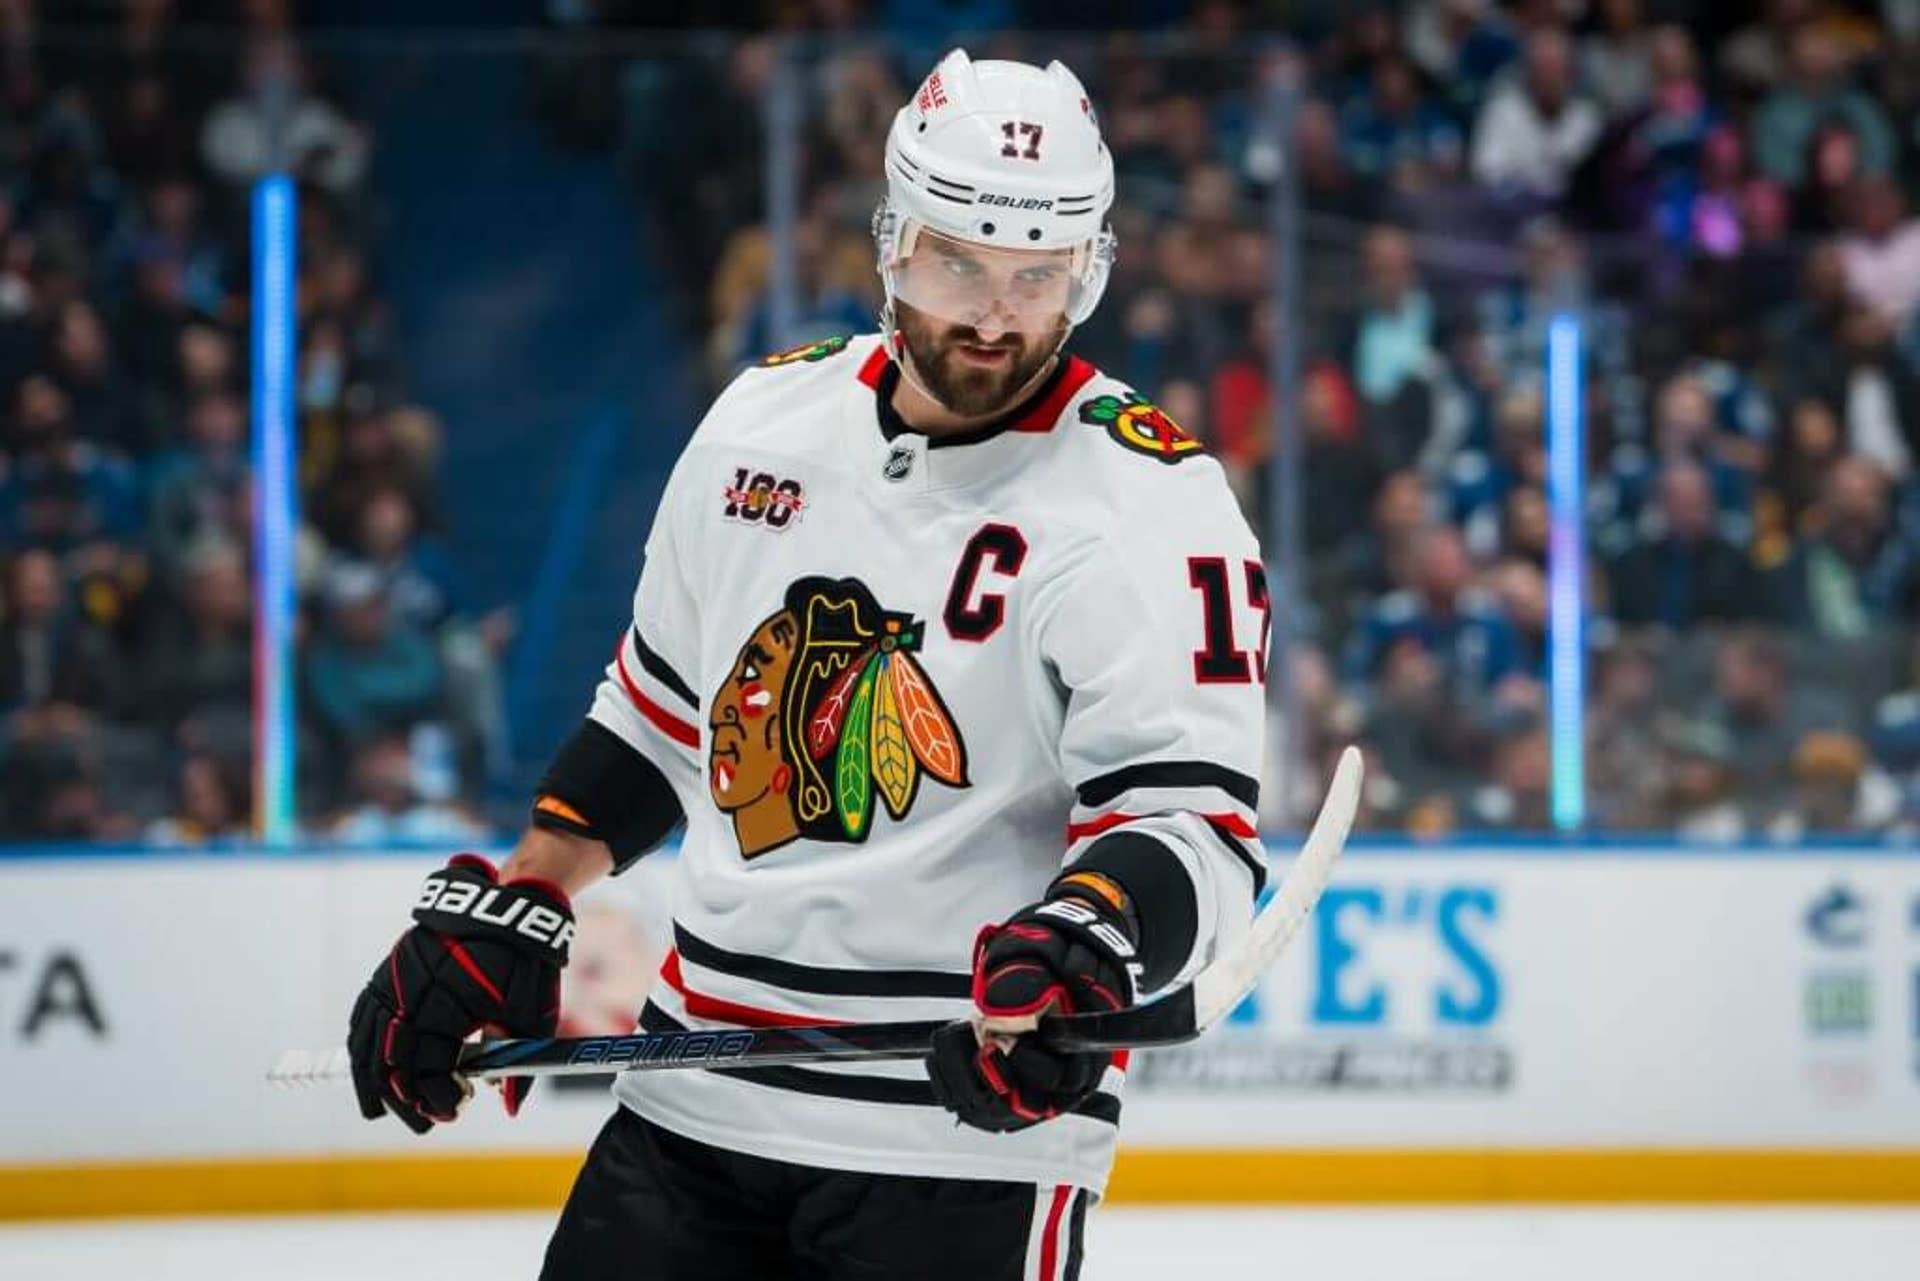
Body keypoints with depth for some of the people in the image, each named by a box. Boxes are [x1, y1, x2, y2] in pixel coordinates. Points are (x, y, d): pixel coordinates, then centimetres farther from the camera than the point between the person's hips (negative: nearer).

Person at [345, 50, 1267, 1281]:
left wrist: (1086, 947, -38)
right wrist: (502, 914, 16)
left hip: (965, 1128, -6)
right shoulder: (767, 418, 8)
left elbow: (1200, 819, -19)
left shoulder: (1153, 508, -11)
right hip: (693, 1098, 6)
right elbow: (656, 708, 22)